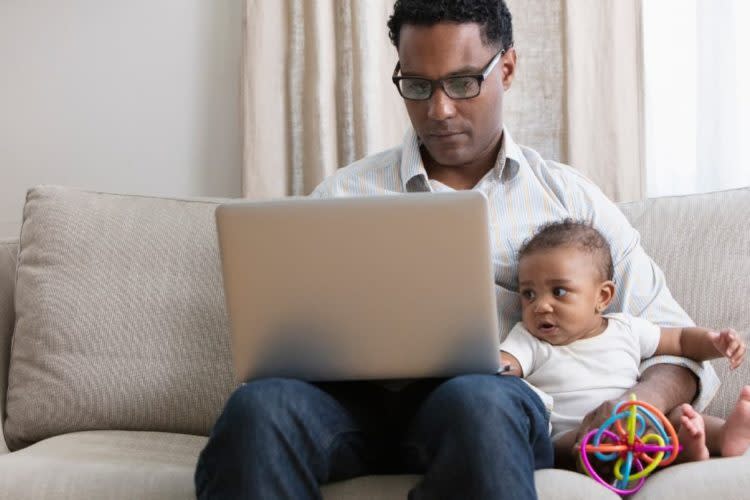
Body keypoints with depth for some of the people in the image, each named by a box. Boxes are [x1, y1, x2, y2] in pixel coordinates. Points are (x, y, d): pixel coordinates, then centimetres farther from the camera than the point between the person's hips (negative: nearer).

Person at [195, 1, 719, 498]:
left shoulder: (572, 198, 17)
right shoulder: (343, 193, 18)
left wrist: (645, 401, -9)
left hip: (502, 401, -1)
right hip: (363, 403, 2)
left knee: (476, 401, -38)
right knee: (260, 406, -32)